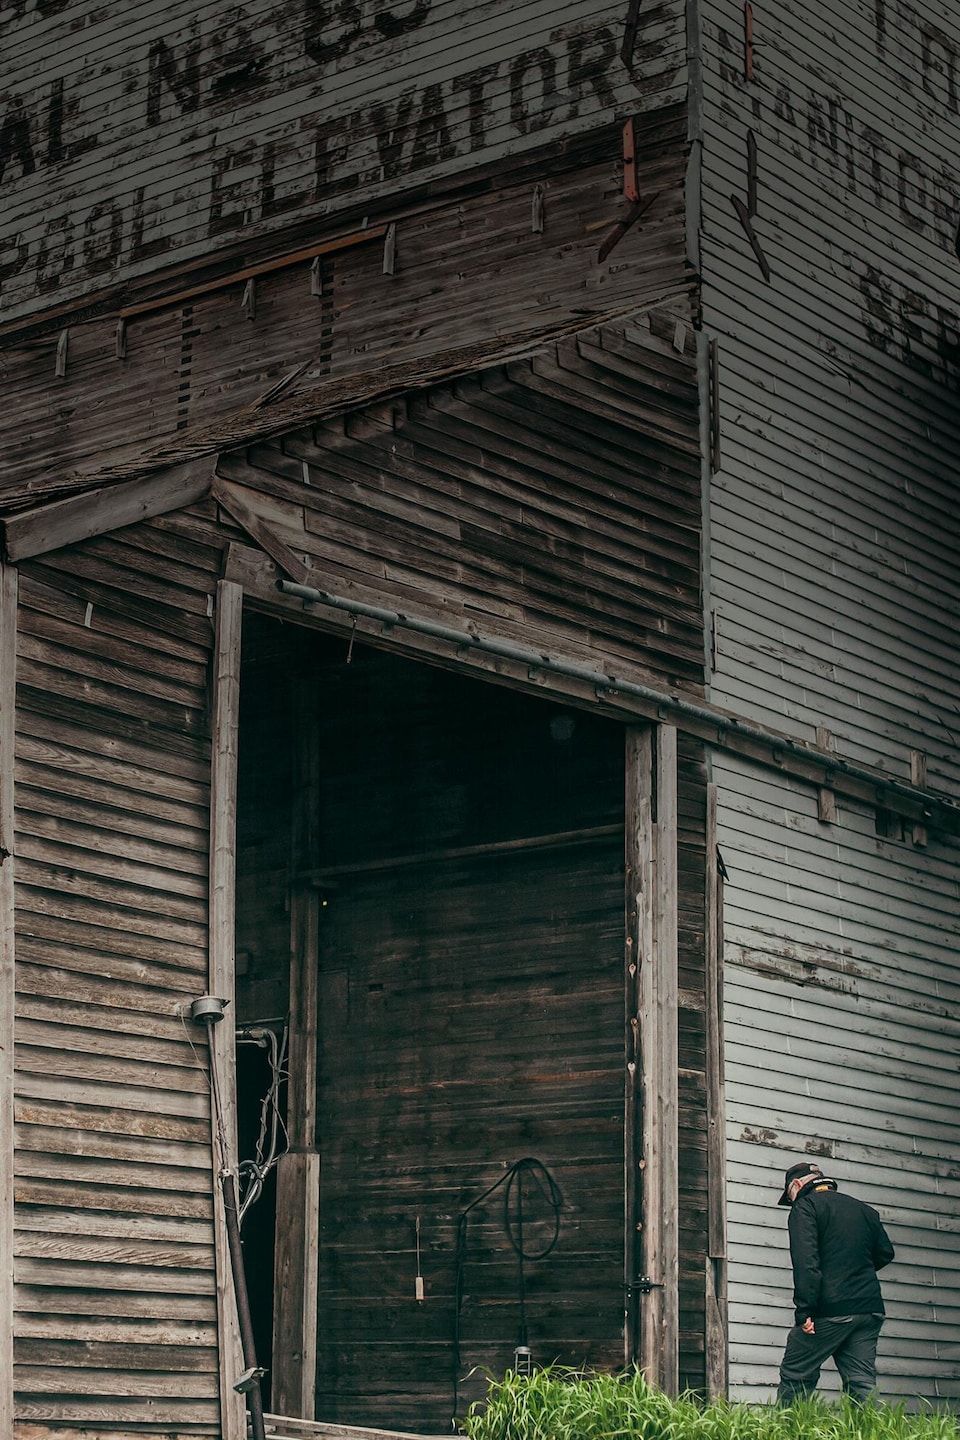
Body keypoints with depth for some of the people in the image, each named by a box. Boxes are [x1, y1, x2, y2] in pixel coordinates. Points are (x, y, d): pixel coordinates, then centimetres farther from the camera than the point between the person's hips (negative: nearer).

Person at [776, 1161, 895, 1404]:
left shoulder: (805, 1207, -2)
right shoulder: (865, 1210, 18)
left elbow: (805, 1260, -15)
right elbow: (885, 1253, 22)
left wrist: (804, 1311, -19)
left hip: (830, 1310, -6)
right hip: (869, 1308, 6)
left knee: (795, 1377, 0)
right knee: (862, 1384, 3)